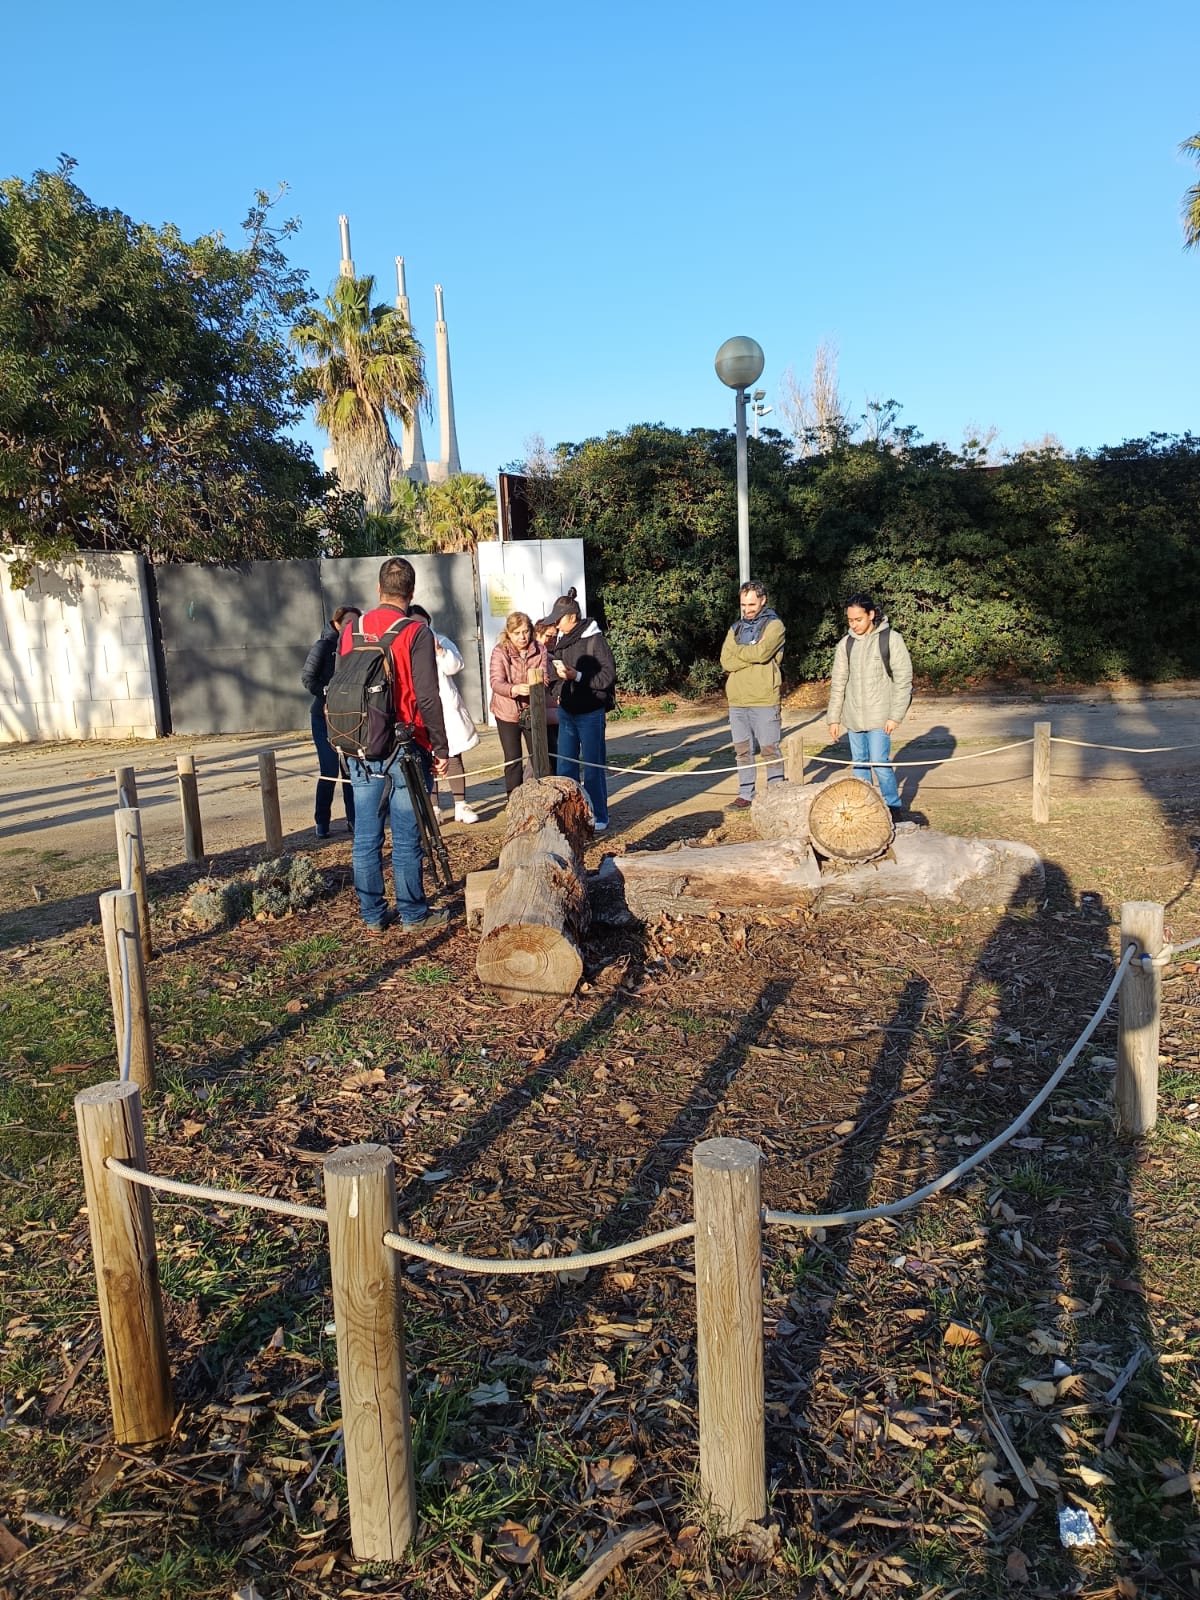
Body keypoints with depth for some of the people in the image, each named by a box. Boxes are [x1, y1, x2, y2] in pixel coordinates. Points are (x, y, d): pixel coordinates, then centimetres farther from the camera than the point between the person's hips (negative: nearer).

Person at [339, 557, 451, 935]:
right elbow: (427, 697, -12)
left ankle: (373, 916, 17)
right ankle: (413, 913, 13)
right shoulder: (415, 633, -9)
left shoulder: (350, 631, 6)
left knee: (365, 837, 8)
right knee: (406, 837, 3)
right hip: (405, 748, -4)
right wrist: (441, 748, -4)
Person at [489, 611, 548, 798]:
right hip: (507, 714, -2)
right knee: (513, 761, 3)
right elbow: (496, 682, -20)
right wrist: (515, 689, -41)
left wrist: (541, 682, -31)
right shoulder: (500, 652, -9)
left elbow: (545, 678, -5)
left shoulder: (539, 651, -1)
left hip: (533, 712, 2)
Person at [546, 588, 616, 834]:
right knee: (564, 767, 9)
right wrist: (555, 667, -1)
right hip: (566, 712, 7)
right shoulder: (563, 640, 7)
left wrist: (576, 676, -21)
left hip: (590, 714, -7)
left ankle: (599, 818, 15)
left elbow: (608, 677, -16)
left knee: (593, 767, 3)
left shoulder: (594, 640, -13)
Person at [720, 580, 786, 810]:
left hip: (764, 700, -5)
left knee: (770, 750, 0)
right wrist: (753, 655, -10)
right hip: (737, 700, 5)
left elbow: (761, 652, -17)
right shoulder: (736, 628, 15)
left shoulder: (774, 625, 0)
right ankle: (745, 795, 17)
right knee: (742, 751, 9)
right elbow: (725, 662, 2)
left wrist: (737, 649, -1)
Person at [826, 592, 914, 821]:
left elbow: (903, 680, -6)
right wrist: (834, 718, 8)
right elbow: (838, 684, 11)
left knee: (879, 763, -8)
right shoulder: (845, 644, 7)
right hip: (853, 716, 5)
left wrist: (895, 716, -11)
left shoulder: (891, 639, -5)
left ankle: (894, 809, 8)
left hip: (879, 716, -5)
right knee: (859, 764, 9)